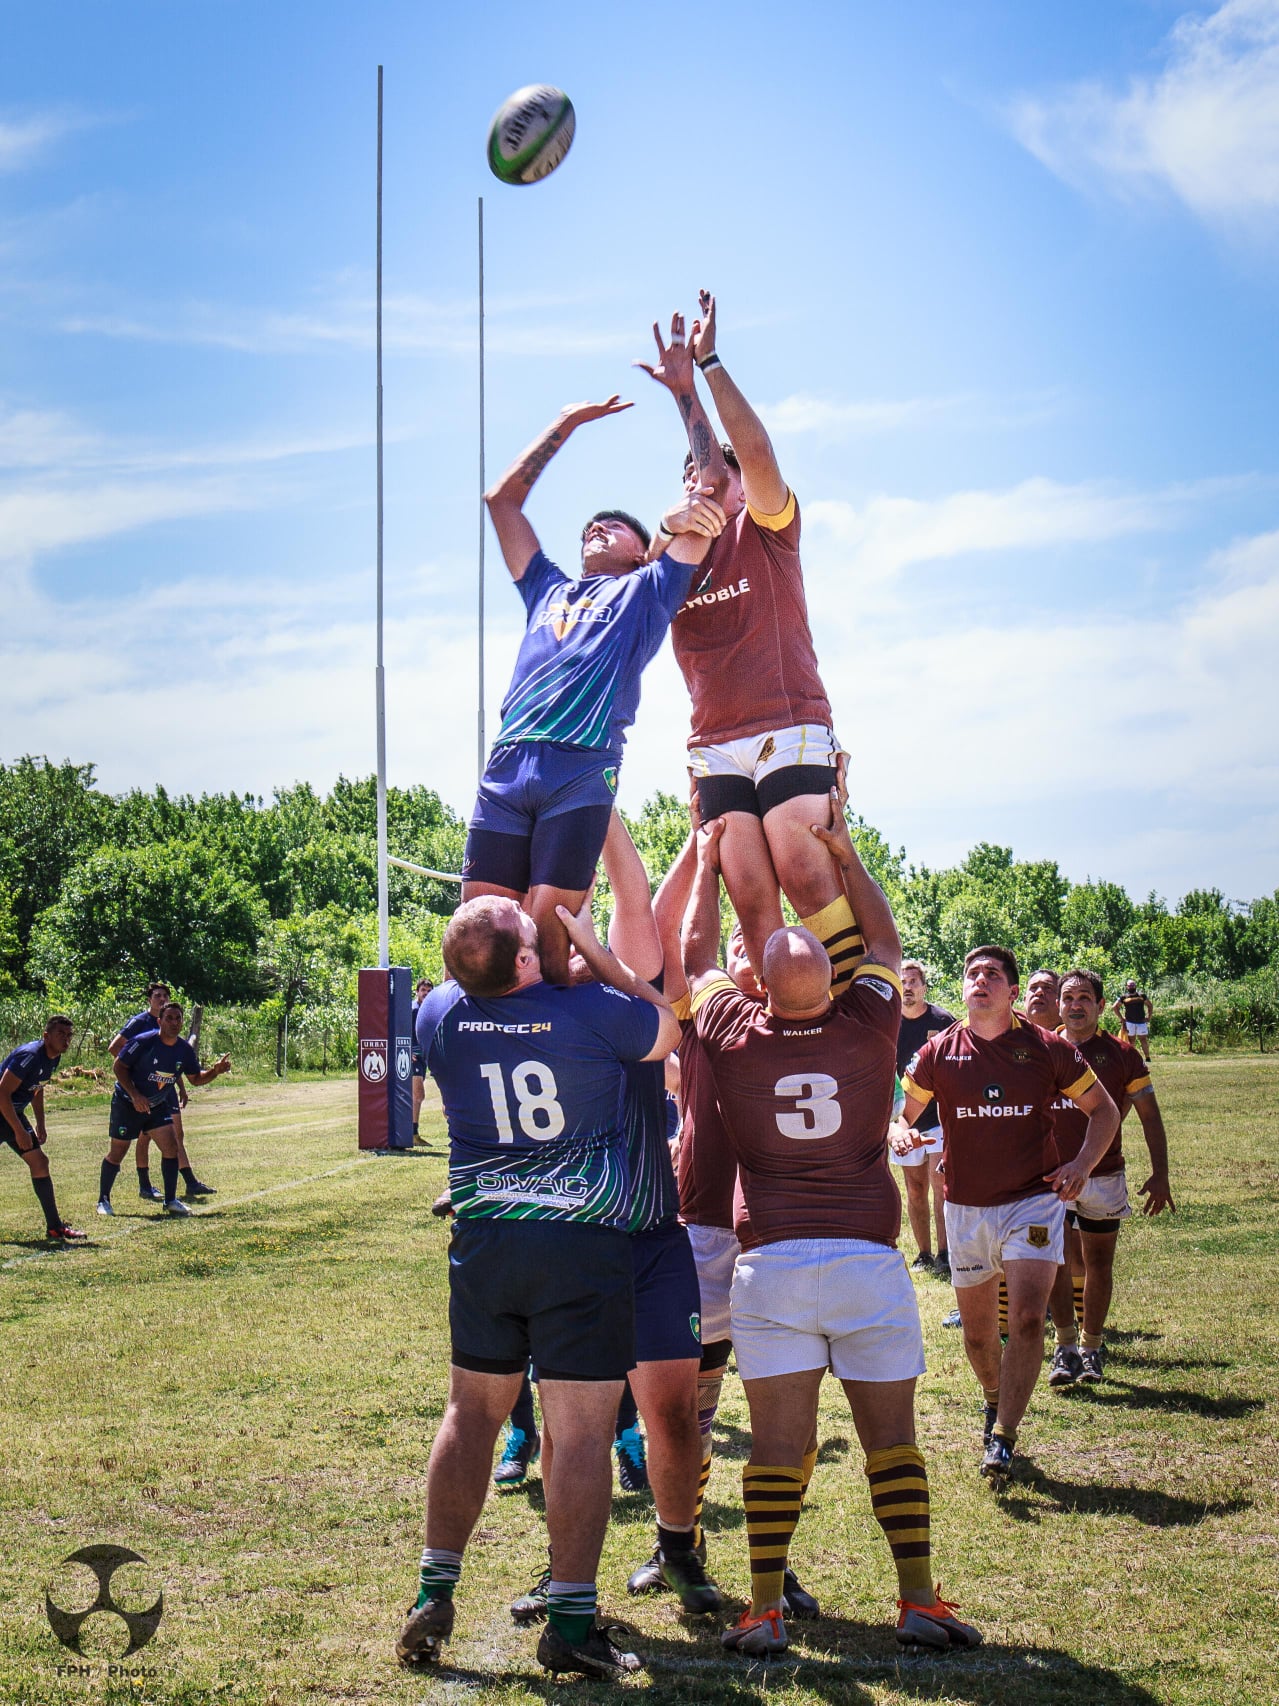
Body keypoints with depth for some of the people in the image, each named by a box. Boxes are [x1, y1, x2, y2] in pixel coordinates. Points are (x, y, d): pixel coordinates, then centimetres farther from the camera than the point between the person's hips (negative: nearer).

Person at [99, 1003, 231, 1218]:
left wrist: (215, 1071, -16)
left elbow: (196, 1078, 4)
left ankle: (171, 1200, 0)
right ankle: (103, 1200, 19)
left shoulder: (184, 1049, -6)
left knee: (171, 1146, -10)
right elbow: (119, 1066, -16)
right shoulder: (143, 1042, -22)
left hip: (158, 1105, 4)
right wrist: (135, 1095, -24)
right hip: (127, 1103, -4)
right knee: (117, 1153, 2)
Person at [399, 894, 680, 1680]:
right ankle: (571, 1621, 0)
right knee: (582, 1431, 0)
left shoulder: (442, 1015, -1)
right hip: (587, 1242, -4)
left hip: (484, 1240, 4)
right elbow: (667, 1026, 9)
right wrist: (591, 948, 10)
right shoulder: (591, 1012, -12)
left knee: (472, 1413, 16)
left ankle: (435, 1594, 17)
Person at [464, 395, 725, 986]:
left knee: (547, 929, -12)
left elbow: (707, 503, 13)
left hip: (582, 770, -4)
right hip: (507, 764, 4)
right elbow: (502, 499, 38)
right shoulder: (548, 590, 33)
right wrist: (566, 424, 42)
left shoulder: (646, 590, 23)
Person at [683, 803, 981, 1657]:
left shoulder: (733, 1035, -3)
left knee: (779, 1438, 0)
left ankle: (765, 1609, -1)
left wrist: (709, 864, 26)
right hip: (870, 1259, 0)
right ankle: (920, 1601, 6)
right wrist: (846, 857, 23)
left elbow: (698, 956, 16)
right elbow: (885, 943, 17)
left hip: (771, 1263, 0)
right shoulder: (869, 1027, -2)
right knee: (892, 1434, 6)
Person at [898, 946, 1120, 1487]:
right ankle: (995, 1401, 42)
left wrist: (1081, 1165, -8)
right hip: (966, 1207, 2)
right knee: (977, 1329, 12)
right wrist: (900, 1135, -15)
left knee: (1027, 1316, -19)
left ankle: (1002, 1438, -14)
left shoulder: (1047, 1048, -3)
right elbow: (901, 1113, 9)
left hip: (1033, 1200, -2)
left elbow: (1104, 1110, 7)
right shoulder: (939, 1052, 0)